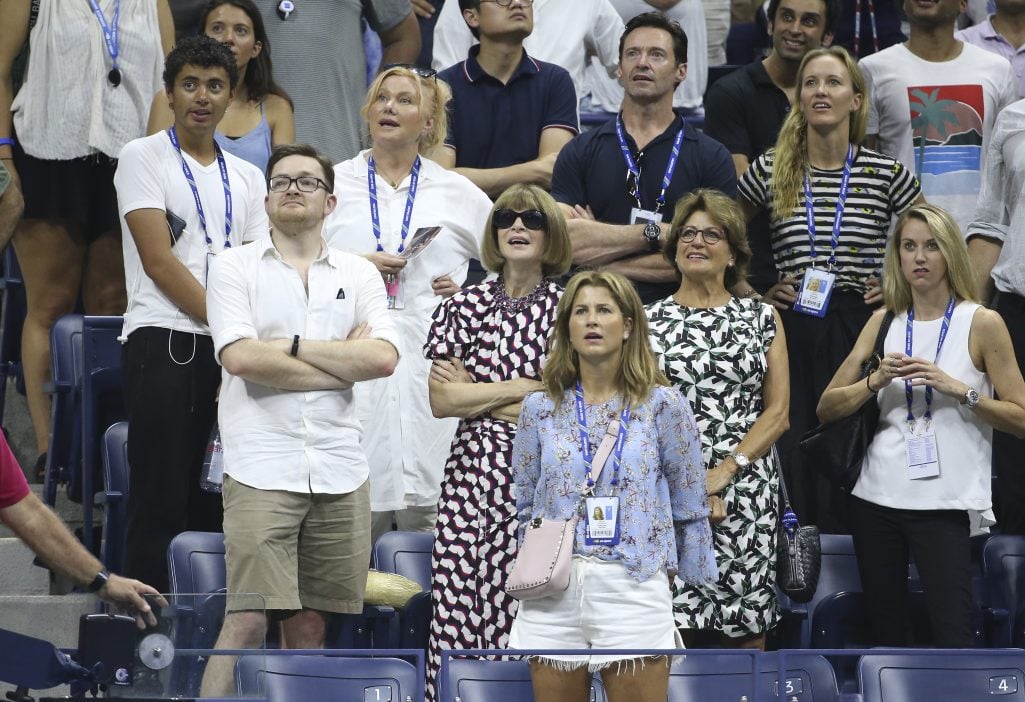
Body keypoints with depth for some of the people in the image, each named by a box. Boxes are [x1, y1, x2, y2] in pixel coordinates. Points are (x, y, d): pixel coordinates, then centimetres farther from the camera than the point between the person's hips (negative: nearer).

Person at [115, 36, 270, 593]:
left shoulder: (247, 177, 18)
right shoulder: (143, 158, 2)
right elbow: (159, 261, -7)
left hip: (229, 349, 5)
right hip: (163, 342, -5)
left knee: (213, 504, 4)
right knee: (160, 504, -8)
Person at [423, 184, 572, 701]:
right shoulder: (463, 307, 10)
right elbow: (441, 401, 2)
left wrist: (478, 395, -3)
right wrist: (522, 388, -4)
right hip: (474, 478, 1)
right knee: (461, 613, -5)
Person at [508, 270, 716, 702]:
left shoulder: (662, 406, 1)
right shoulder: (540, 409, 8)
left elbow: (689, 508, 5)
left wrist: (690, 584, 7)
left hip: (635, 585, -2)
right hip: (553, 591, 2)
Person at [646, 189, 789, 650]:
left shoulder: (762, 318, 11)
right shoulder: (649, 320, 10)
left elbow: (777, 412, 5)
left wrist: (725, 471, -9)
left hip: (745, 488, 1)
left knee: (746, 630, -1)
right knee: (671, 630, -8)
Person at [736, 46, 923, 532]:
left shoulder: (887, 174, 2)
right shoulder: (770, 171, 4)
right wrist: (751, 294, 7)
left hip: (860, 329, 0)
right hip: (792, 329, 1)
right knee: (792, 464, -2)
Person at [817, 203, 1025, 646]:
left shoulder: (981, 323, 0)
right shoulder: (884, 323, 12)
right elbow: (826, 408, 9)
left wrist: (958, 389, -14)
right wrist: (877, 381, -8)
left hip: (943, 504, -4)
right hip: (877, 495, 5)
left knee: (952, 641, -12)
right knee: (884, 638, 9)